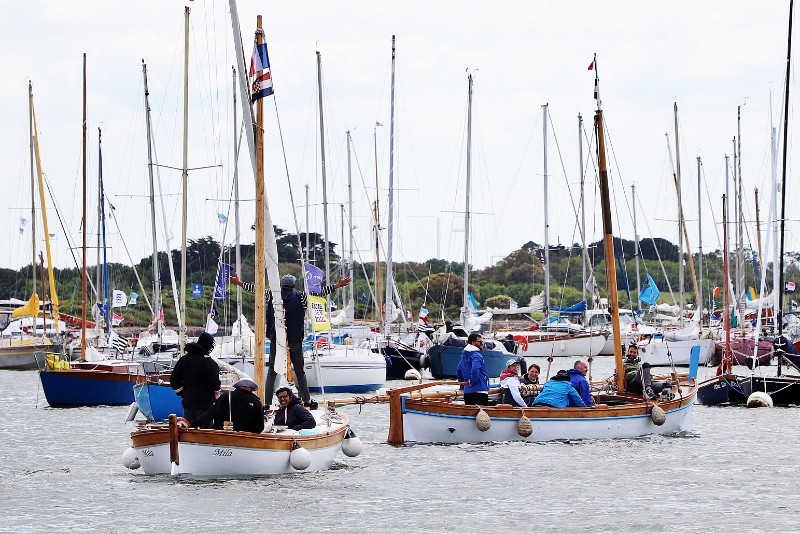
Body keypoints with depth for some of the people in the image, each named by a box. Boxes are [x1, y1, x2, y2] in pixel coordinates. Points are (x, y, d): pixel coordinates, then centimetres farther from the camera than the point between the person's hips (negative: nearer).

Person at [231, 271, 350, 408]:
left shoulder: (273, 296, 0)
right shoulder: (300, 297, -4)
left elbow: (255, 289, 11)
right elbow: (319, 292, 0)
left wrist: (239, 283, 24)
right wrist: (337, 285, 6)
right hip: (295, 341, -1)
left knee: (272, 372, 5)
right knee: (300, 372, 11)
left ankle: (267, 402, -1)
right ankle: (306, 400, 15)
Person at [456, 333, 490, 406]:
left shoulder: (464, 356, 15)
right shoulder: (477, 356, -13)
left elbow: (458, 372, 24)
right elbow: (475, 370, -29)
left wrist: (463, 386, 27)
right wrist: (472, 382, -14)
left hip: (467, 391, 9)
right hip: (479, 391, -9)